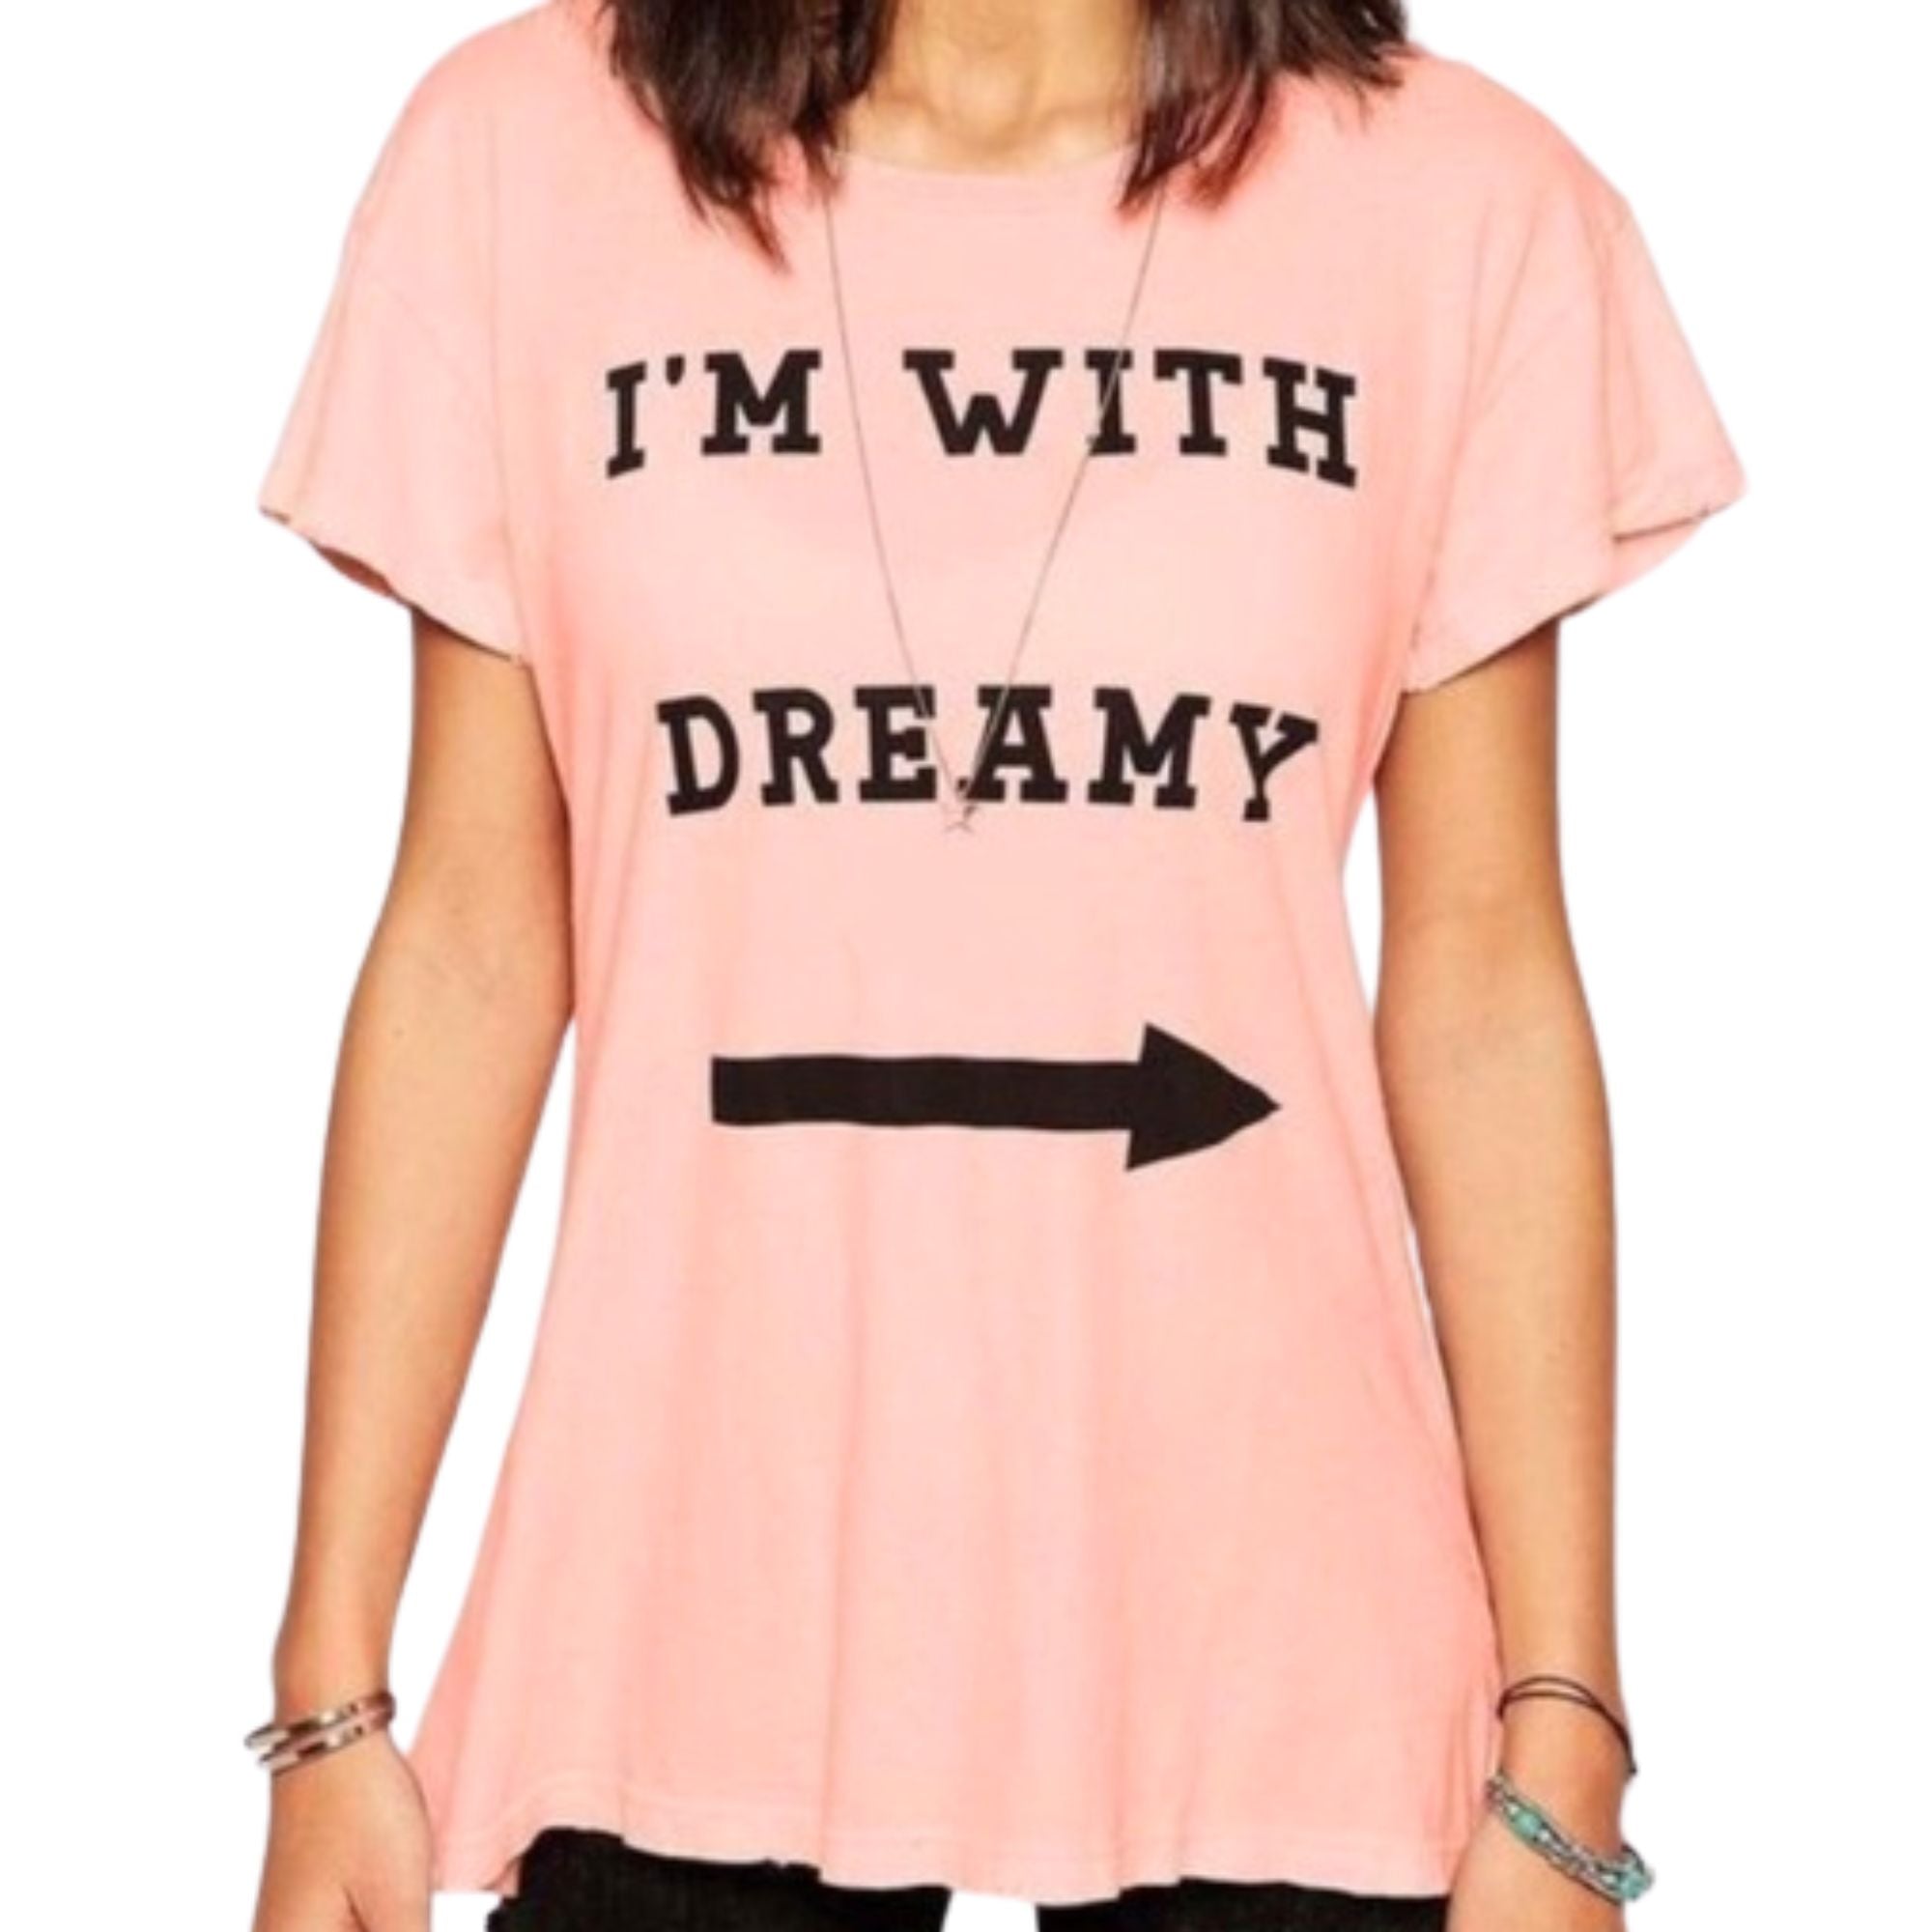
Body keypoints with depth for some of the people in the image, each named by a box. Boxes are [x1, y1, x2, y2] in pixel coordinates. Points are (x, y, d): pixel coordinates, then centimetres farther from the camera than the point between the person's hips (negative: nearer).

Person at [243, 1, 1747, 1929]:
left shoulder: (1456, 200, -3)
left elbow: (1479, 984, 0)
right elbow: (474, 941, 2)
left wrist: (1564, 1736, -1)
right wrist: (334, 1689, 1)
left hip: (1283, 1651, 0)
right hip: (690, 1642, 1)